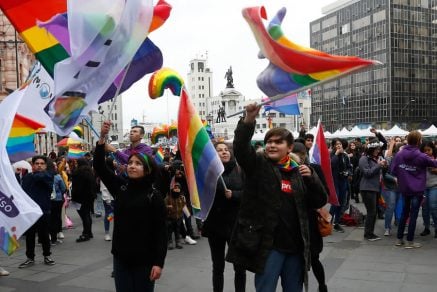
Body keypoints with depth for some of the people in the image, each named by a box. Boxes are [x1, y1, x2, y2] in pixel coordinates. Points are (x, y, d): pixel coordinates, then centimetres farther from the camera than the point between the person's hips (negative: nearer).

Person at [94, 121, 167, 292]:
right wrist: (102, 137, -15)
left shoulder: (154, 196, -9)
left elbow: (161, 231, -9)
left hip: (144, 260, -3)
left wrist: (159, 262, -15)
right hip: (121, 257, 4)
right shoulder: (120, 187, 3)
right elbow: (99, 167, -3)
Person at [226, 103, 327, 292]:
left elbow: (320, 202, 9)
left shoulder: (298, 171, 9)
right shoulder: (258, 164, -1)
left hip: (295, 245, 4)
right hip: (268, 244, -4)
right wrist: (249, 120, -34)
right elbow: (240, 146, -19)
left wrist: (311, 178, -8)